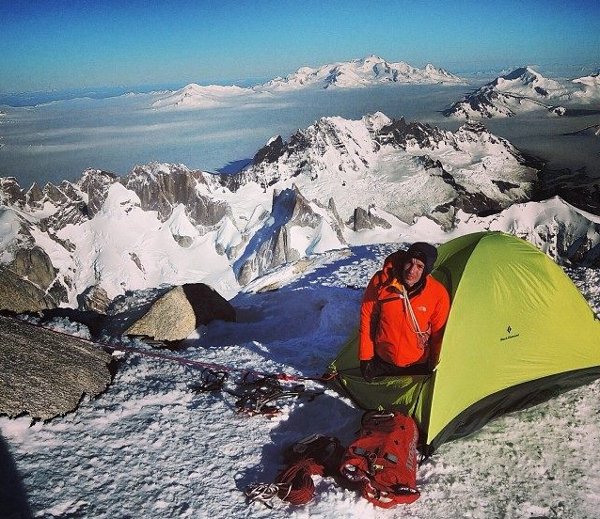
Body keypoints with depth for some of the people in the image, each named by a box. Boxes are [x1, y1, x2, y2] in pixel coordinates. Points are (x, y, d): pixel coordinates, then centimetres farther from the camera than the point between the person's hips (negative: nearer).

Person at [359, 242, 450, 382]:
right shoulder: (381, 281, -20)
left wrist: (435, 367, 2)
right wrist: (365, 357, -4)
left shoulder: (438, 293, -21)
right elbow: (367, 318, -8)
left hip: (417, 366, 0)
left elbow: (438, 333, -7)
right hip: (381, 361, 0)